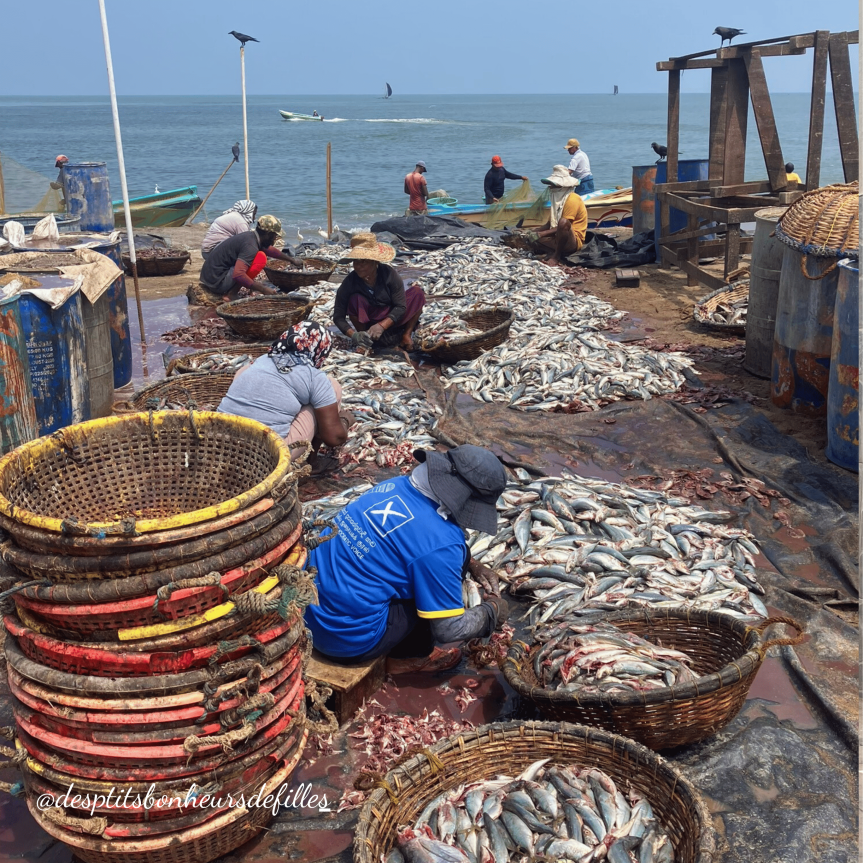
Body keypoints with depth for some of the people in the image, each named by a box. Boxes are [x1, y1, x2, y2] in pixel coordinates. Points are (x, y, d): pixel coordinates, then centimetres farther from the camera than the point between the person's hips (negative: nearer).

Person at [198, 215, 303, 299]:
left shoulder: (250, 236, 9)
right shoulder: (250, 245, -20)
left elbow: (270, 250, 31)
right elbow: (238, 275, -32)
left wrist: (291, 259, 40)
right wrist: (263, 289, -28)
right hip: (217, 282, -9)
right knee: (261, 257, -14)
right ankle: (231, 294, -13)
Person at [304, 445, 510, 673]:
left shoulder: (396, 485, 1)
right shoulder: (441, 542, -23)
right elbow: (450, 629, -11)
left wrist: (473, 565, 19)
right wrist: (492, 610, 7)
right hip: (348, 639, -8)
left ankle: (410, 652, 25)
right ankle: (411, 654, 16)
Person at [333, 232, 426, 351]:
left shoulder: (389, 274, -21)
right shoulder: (349, 282, -22)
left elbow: (401, 306, -18)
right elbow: (338, 316, -18)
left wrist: (382, 326, -33)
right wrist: (353, 335, -35)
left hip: (391, 319, 1)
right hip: (367, 322, -1)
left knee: (417, 292, -17)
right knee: (355, 299, -30)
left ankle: (406, 334, -7)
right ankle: (364, 341, -11)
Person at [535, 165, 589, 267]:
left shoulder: (572, 199, -14)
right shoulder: (558, 199, 14)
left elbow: (564, 225, -21)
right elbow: (550, 224, 13)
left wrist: (543, 233, -21)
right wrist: (537, 232, -6)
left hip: (574, 242, -10)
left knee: (563, 222, -37)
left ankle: (556, 256, -21)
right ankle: (559, 251, -1)